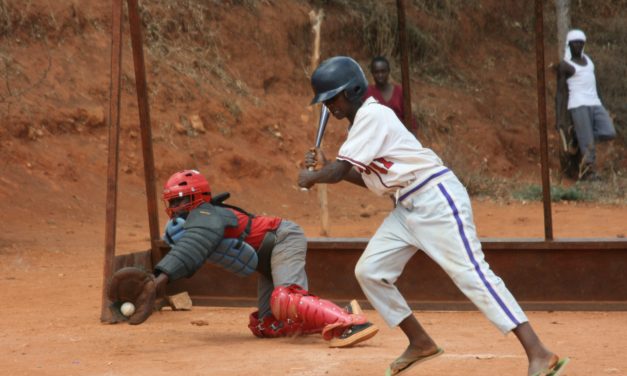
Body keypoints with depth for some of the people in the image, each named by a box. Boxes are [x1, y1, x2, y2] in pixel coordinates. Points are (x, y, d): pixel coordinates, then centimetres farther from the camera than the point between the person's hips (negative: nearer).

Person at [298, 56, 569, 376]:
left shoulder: (372, 115, -13)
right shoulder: (360, 122, 17)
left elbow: (340, 170, -16)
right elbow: (368, 178, 24)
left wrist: (310, 177, 3)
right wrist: (325, 168, 14)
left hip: (437, 198, -10)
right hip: (408, 208, 10)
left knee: (472, 275, -17)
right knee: (369, 271, 6)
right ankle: (420, 343, 17)